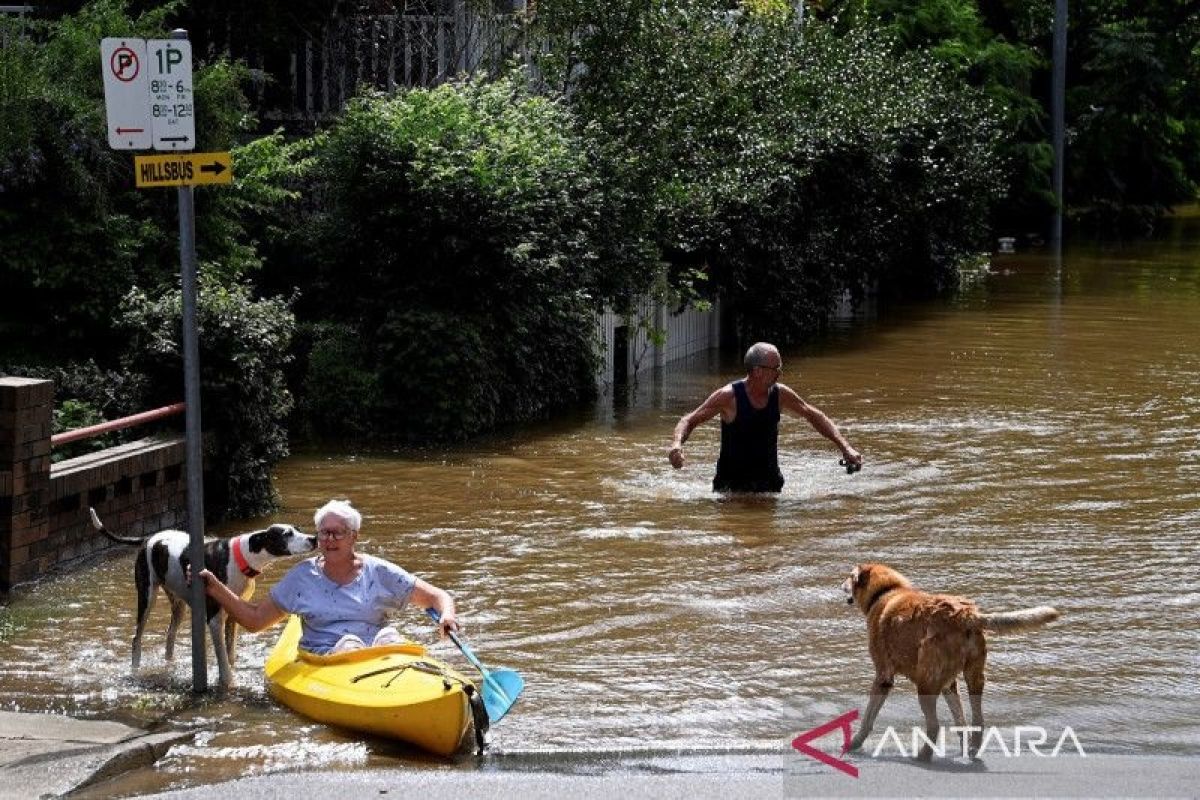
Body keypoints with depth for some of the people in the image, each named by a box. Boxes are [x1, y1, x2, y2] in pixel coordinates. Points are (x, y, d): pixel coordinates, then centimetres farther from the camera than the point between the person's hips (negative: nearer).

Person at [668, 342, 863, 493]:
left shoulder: (780, 395, -3)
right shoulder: (729, 396, -15)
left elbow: (815, 417, 10)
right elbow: (689, 421, -13)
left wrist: (845, 448, 3)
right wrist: (677, 444, -34)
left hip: (769, 482, 3)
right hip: (730, 484, -3)